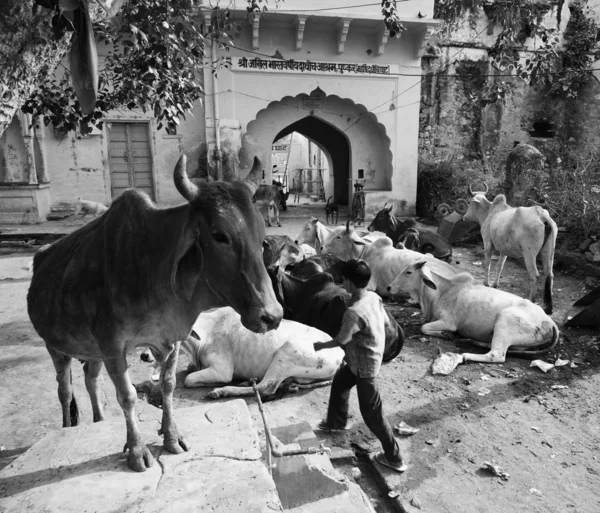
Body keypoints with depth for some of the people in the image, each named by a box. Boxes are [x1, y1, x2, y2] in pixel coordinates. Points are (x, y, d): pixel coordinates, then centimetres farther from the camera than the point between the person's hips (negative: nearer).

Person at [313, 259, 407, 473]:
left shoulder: (354, 312, -33)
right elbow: (385, 322, 6)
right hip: (372, 357, 9)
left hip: (364, 366, -9)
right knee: (339, 382, 28)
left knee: (372, 413, 6)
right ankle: (337, 421, 51)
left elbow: (341, 340, -18)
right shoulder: (374, 297, -8)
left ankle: (394, 458, 21)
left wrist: (321, 346, 0)